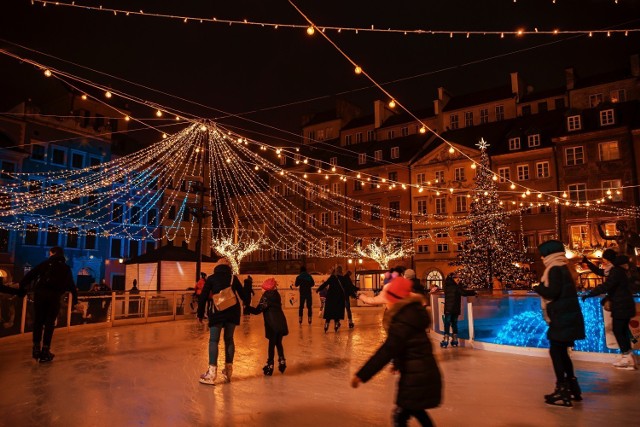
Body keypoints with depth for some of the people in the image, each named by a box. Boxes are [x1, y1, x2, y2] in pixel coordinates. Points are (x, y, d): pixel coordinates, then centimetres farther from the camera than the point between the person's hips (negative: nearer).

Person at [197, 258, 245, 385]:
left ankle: (212, 372, -10)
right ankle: (228, 371, 13)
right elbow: (242, 294, 11)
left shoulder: (211, 278, 5)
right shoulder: (233, 278, 8)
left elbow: (203, 297, 2)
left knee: (213, 341, -1)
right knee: (229, 339, 11)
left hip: (217, 312, -2)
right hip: (232, 312, 2)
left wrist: (200, 314, 8)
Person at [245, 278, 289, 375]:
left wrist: (247, 307, -4)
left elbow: (257, 311, -10)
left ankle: (270, 365, 6)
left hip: (272, 324, -5)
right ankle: (282, 361, 12)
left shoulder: (266, 296, -5)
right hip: (281, 323, 5)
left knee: (271, 344, 3)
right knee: (278, 343, 17)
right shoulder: (277, 295, 11)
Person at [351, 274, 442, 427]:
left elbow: (388, 349, -28)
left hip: (416, 375, -10)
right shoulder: (412, 311, 6)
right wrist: (398, 362, 31)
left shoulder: (404, 318, -23)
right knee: (414, 409, 27)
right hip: (423, 372, 10)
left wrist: (361, 375, -28)